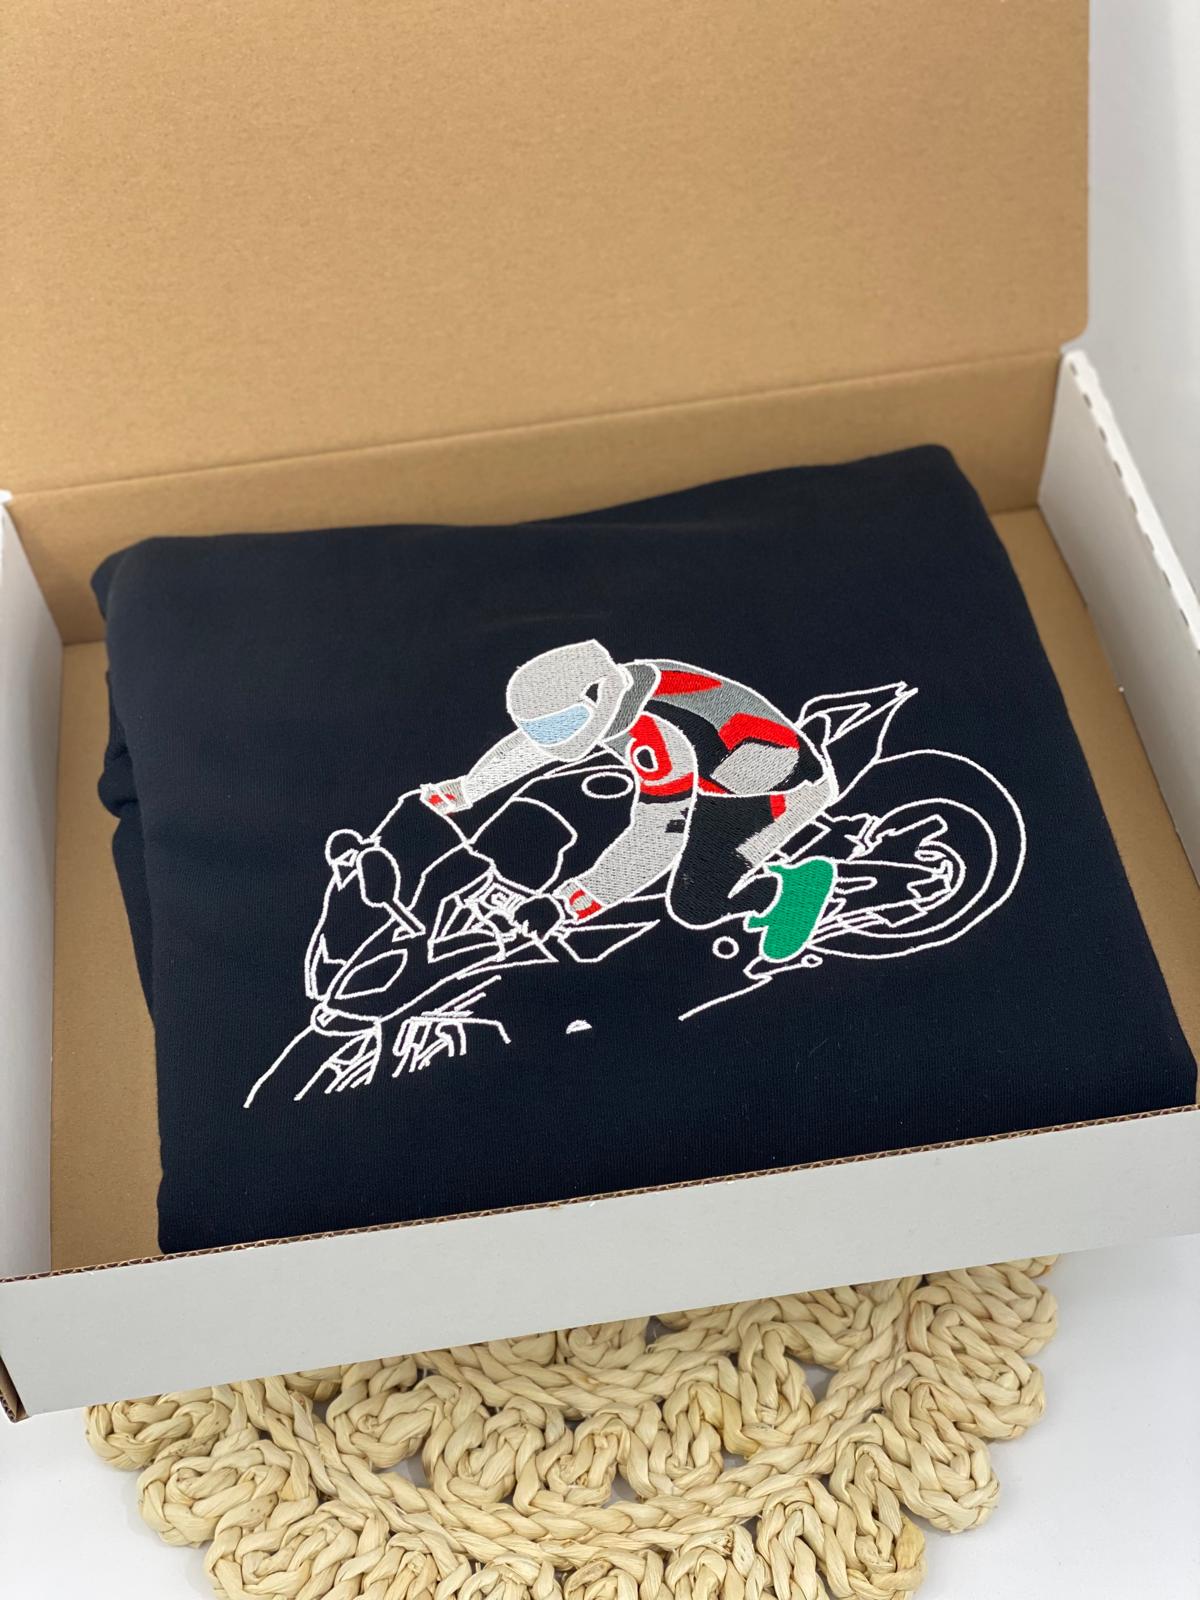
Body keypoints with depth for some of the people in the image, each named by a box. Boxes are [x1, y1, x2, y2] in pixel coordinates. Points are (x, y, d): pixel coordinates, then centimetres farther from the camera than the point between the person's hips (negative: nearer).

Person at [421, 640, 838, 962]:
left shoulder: (656, 737, -33)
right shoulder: (604, 691, -5)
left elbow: (654, 842, -32)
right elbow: (530, 743, 13)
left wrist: (566, 902, -32)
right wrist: (462, 790, 24)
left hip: (779, 787, -10)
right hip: (729, 774, 10)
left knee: (694, 905, -16)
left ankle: (793, 888, -1)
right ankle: (767, 884, 17)